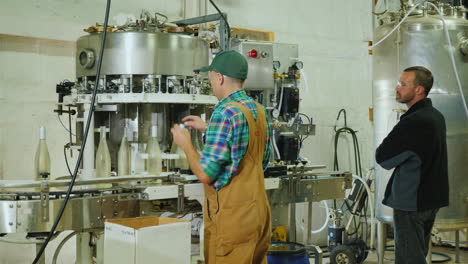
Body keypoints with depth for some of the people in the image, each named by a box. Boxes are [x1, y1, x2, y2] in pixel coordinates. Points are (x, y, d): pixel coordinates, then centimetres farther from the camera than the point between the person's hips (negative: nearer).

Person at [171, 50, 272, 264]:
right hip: (258, 209, 9)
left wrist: (185, 144, -1)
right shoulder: (258, 110, 10)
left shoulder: (225, 112, -17)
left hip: (232, 214, -9)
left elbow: (205, 174, -18)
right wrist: (207, 129, 24)